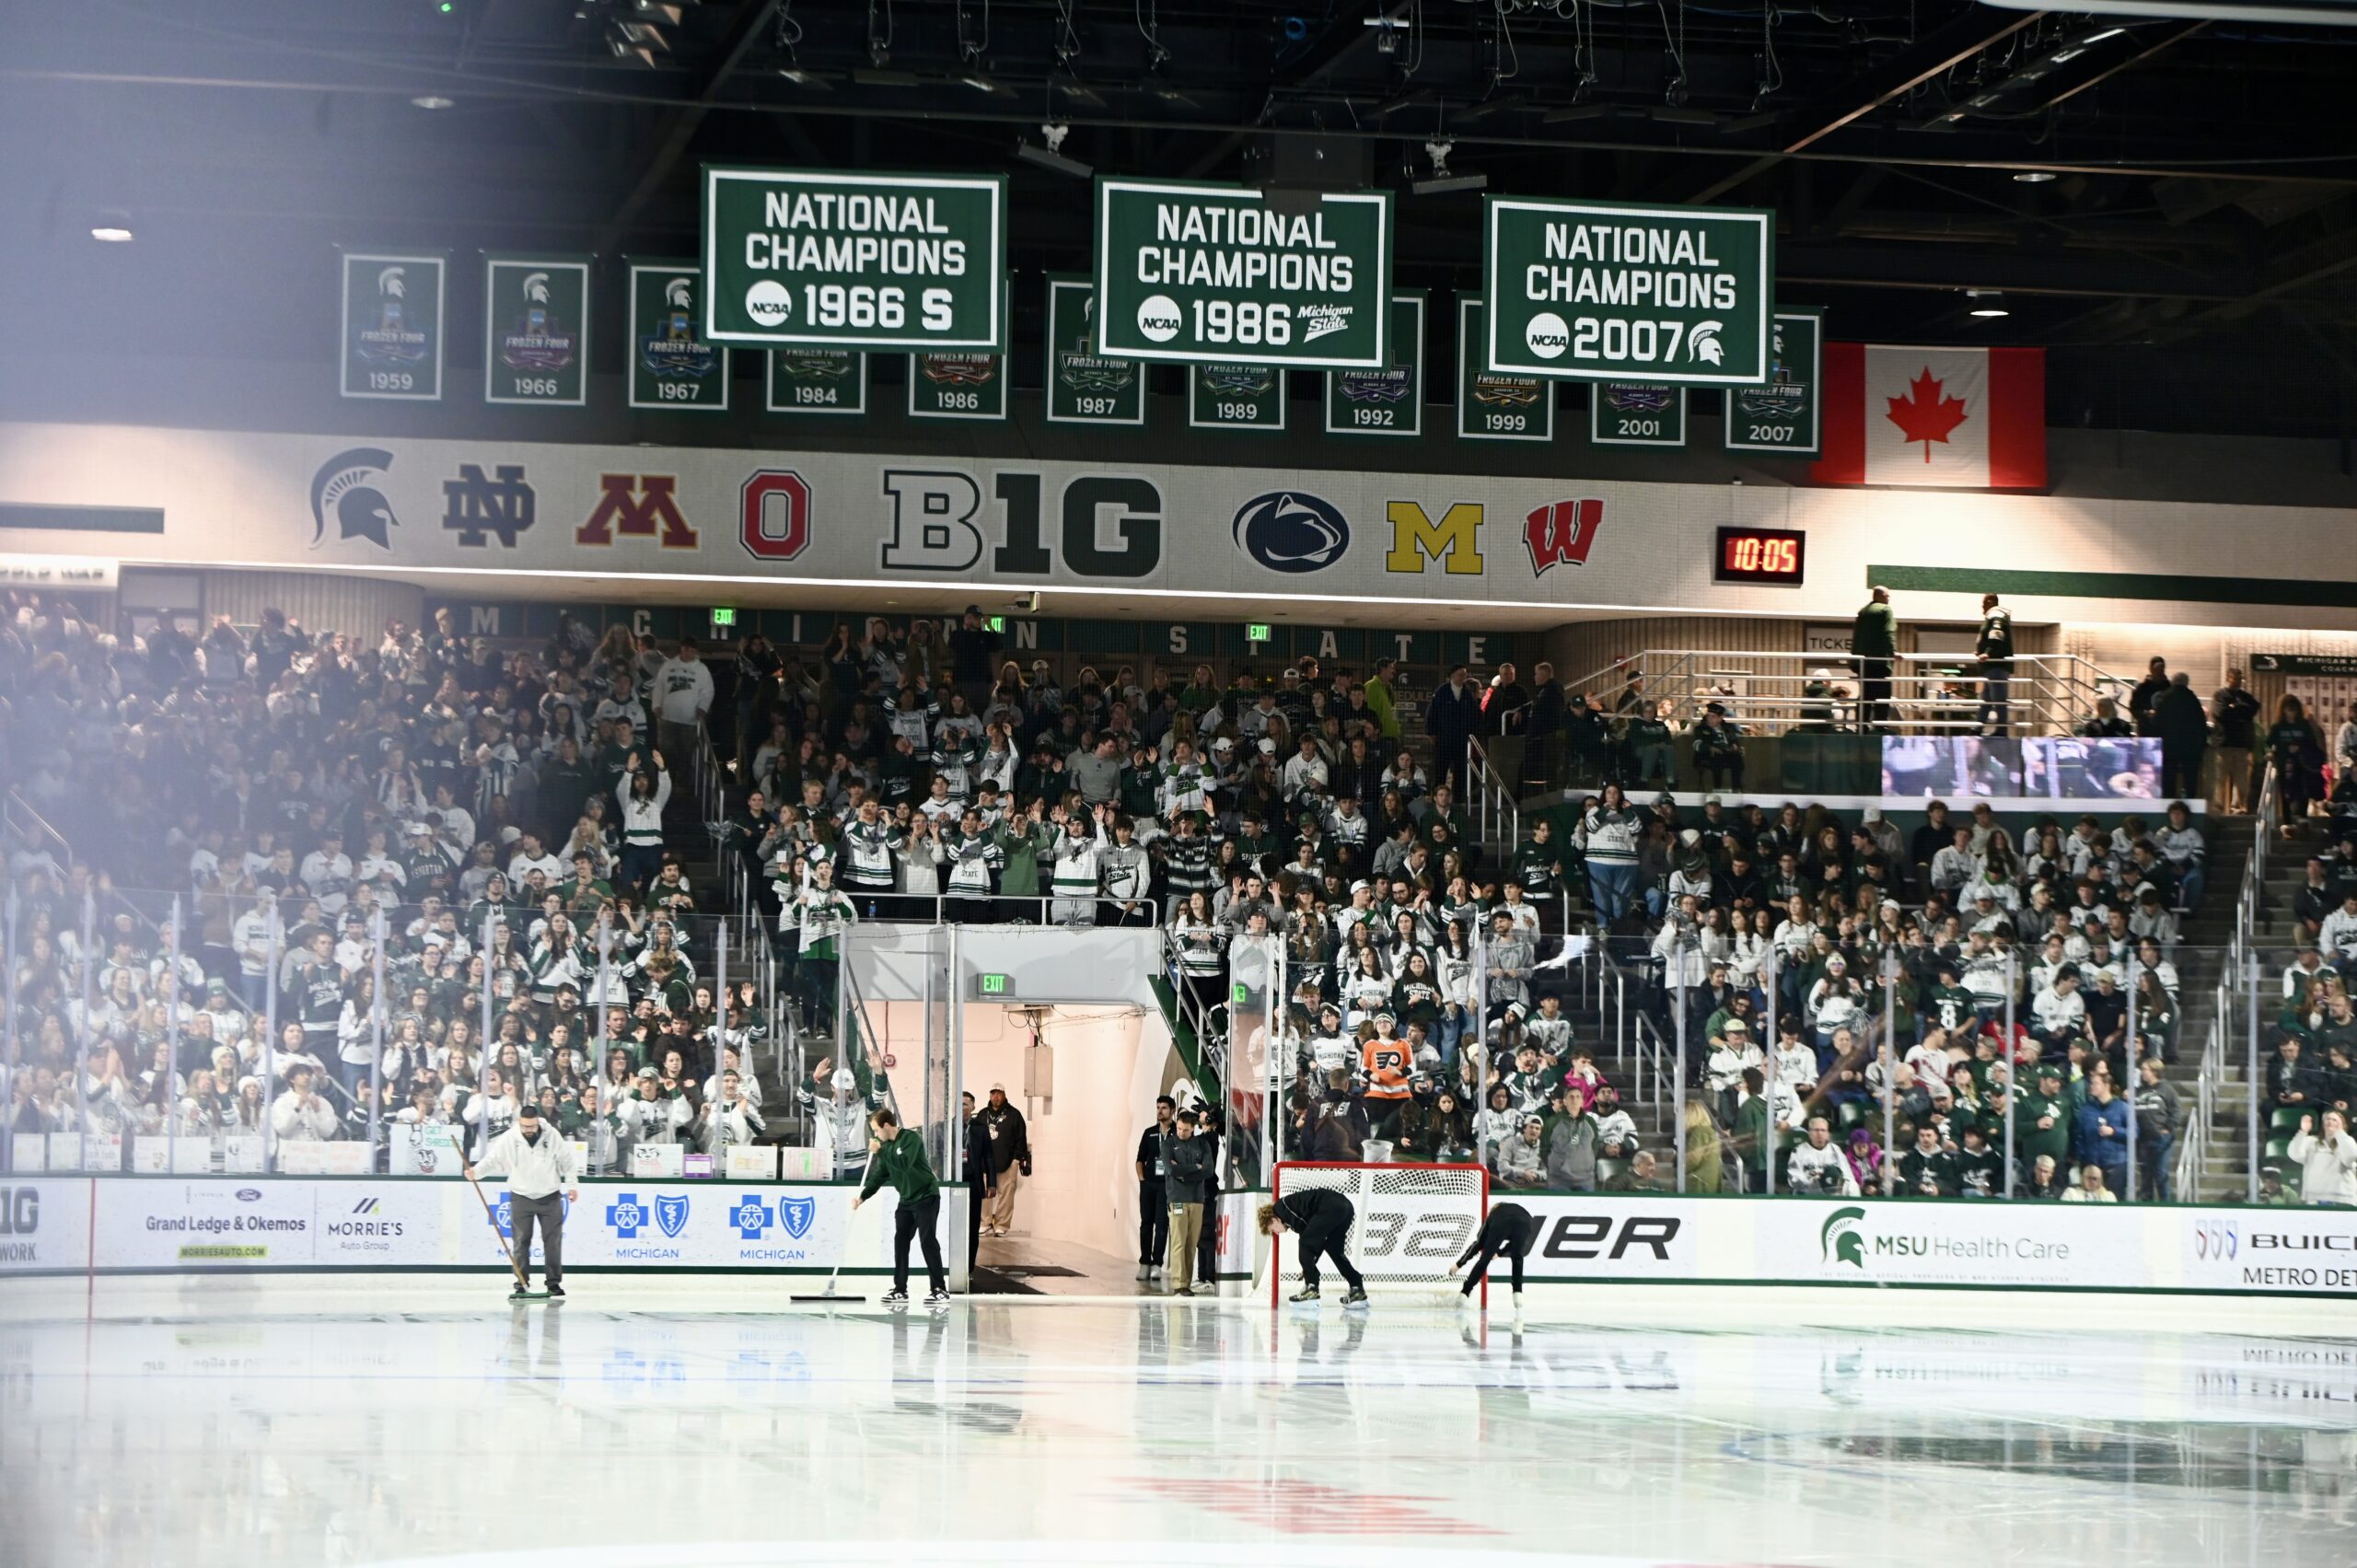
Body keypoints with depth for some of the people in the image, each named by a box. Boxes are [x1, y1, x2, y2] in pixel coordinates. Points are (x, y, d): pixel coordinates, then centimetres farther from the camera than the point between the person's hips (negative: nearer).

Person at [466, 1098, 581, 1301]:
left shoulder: (552, 1135, -7)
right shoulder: (508, 1139, -10)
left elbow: (567, 1160, 2)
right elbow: (492, 1159, -11)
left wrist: (572, 1185, 0)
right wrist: (476, 1172, -29)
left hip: (549, 1197, 0)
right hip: (521, 1197, 0)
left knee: (553, 1242, 1)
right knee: (521, 1242, -1)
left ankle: (554, 1284, 9)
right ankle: (522, 1285, 5)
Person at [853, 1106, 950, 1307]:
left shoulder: (911, 1138, -16)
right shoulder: (887, 1145, 8)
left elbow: (905, 1164, -31)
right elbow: (879, 1176, 11)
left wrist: (881, 1151, -25)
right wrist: (862, 1197, 2)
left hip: (926, 1197, -8)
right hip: (907, 1200, 8)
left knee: (928, 1240, -12)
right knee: (900, 1241, 4)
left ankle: (940, 1290, -11)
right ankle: (900, 1291, 9)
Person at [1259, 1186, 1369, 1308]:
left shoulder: (1281, 1208, 9)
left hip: (1331, 1207, -10)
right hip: (1346, 1206, 10)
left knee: (1306, 1243, 0)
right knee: (1334, 1249, 21)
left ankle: (1311, 1289, -2)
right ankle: (1357, 1289, 19)